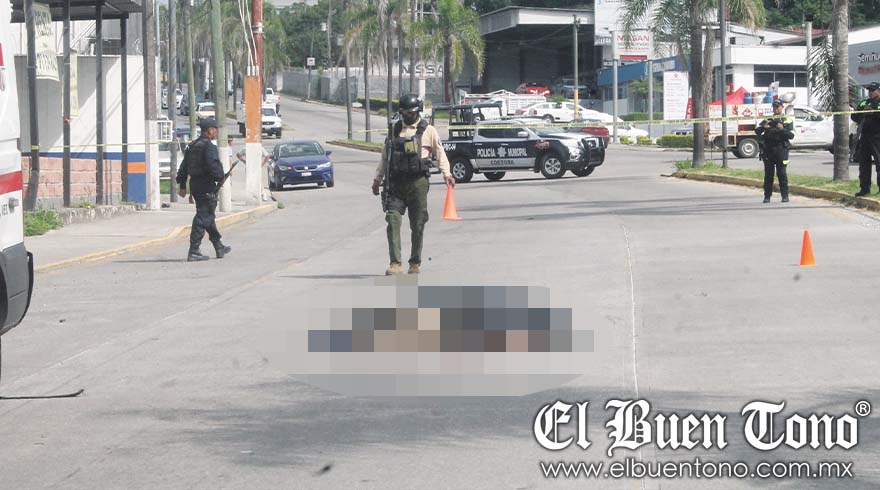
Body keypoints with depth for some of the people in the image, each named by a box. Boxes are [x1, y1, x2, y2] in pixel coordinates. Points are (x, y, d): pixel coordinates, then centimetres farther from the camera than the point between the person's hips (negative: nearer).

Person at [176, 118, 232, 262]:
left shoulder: (192, 146, 13)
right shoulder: (209, 146, -14)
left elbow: (184, 166, 15)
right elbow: (212, 165, -25)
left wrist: (182, 186, 17)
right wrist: (220, 178, -10)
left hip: (194, 185, 9)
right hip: (206, 186, -9)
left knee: (209, 217, 19)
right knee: (203, 218, -7)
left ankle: (219, 248, 32)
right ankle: (193, 252, -11)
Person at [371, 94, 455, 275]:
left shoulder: (428, 131, 5)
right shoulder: (394, 130, 15)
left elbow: (440, 153, 2)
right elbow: (385, 156, 21)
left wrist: (446, 174, -11)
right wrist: (377, 179, 18)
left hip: (418, 182, -2)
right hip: (396, 183, 2)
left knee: (417, 225, 3)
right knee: (393, 221, -12)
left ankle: (415, 263, 18)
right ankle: (395, 264, -16)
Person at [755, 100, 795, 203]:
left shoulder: (787, 120, 9)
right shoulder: (767, 120, 17)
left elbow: (791, 135, -2)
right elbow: (757, 131, 8)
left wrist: (782, 129, -17)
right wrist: (763, 127, -12)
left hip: (781, 149, -3)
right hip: (768, 149, 3)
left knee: (782, 173, -5)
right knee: (768, 174, 3)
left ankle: (785, 195, -1)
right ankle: (767, 196, 7)